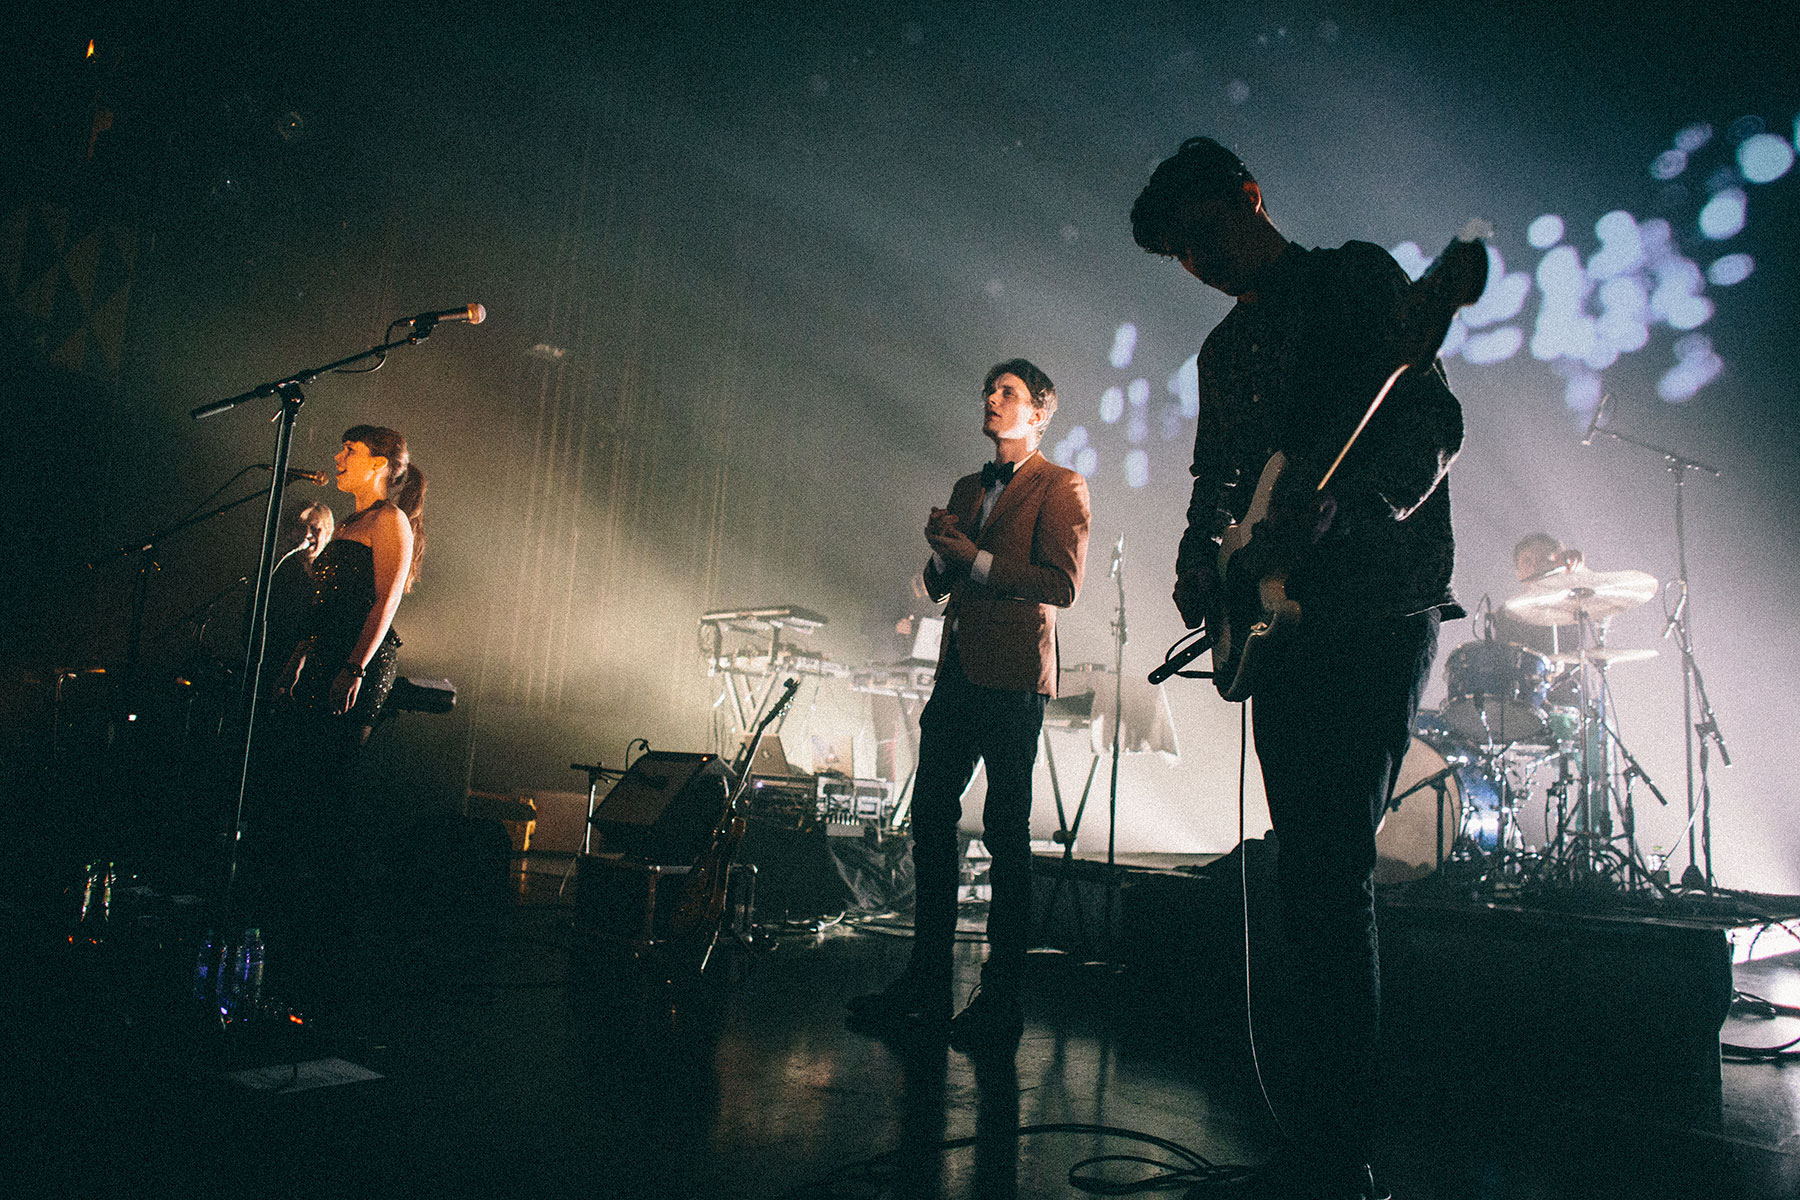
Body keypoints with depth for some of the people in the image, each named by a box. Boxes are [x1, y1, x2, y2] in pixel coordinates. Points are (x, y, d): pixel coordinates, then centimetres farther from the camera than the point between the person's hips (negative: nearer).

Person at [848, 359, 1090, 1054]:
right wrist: (942, 551, 1)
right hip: (957, 676, 7)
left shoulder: (1061, 487, 0)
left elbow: (1062, 584, -12)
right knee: (930, 823, 5)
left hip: (1012, 681, -7)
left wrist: (975, 559, -11)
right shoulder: (967, 490, 22)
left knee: (1006, 835, -2)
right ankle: (926, 988, 15)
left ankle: (1000, 1002, 8)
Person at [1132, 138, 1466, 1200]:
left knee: (1334, 871, -14)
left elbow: (1436, 424, -9)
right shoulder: (1225, 348, 22)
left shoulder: (1358, 276, 2)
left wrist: (1332, 504, -25)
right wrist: (1202, 551, 2)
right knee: (1308, 874, 9)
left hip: (1381, 611, -7)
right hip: (1281, 623, 7)